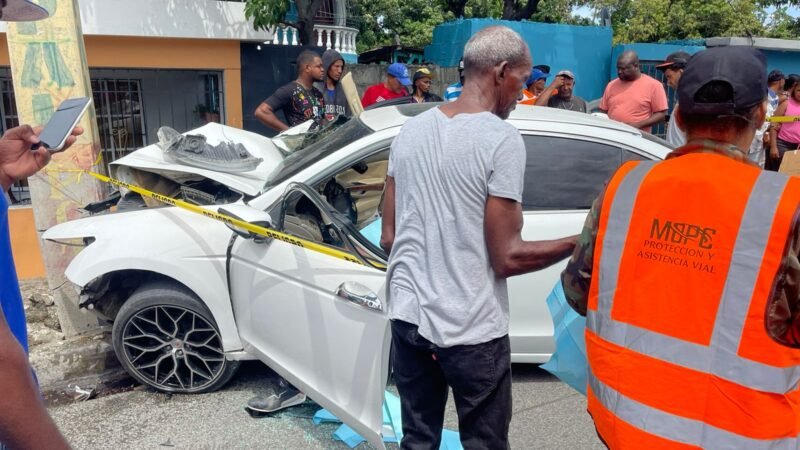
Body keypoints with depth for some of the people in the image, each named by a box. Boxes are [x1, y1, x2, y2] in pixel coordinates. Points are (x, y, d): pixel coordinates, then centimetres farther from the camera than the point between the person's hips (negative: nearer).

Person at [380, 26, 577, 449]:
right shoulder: (501, 138, -14)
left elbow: (389, 238, 8)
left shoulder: (410, 130, 5)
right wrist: (578, 243, -1)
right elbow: (507, 257, -14)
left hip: (408, 316, 6)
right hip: (471, 328, -6)